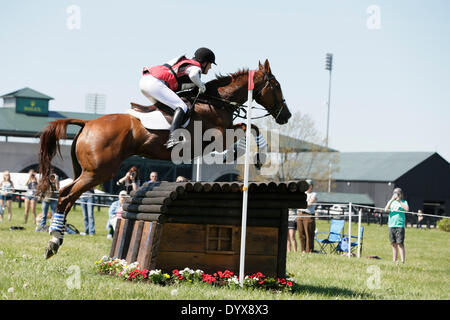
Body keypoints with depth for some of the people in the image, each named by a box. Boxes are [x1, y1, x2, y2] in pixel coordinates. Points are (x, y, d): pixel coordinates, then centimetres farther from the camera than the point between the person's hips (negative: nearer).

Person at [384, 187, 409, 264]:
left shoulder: (404, 202, 6)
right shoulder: (391, 202, 15)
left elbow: (407, 209, -13)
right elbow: (386, 209, -1)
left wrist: (399, 201, -12)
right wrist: (391, 200, -8)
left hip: (400, 225, -4)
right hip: (391, 225, 4)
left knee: (400, 243, -10)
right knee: (394, 244, 8)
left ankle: (402, 261, -11)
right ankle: (394, 260, 12)